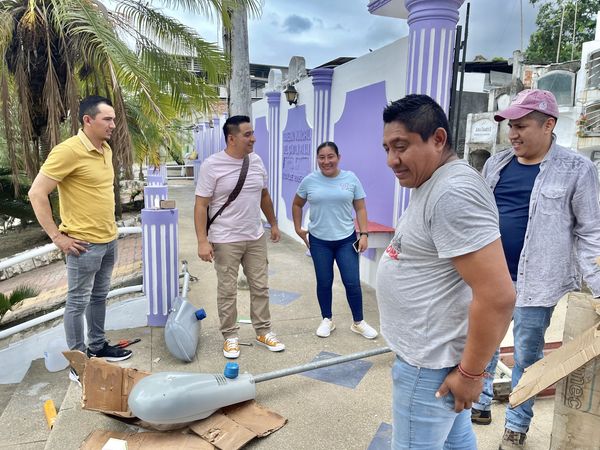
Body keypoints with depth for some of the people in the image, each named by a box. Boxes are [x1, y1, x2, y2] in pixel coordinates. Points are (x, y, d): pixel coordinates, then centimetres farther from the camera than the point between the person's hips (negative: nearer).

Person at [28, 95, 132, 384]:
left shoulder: (106, 149, 8)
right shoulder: (69, 150, -17)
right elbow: (37, 193, -17)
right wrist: (56, 236, -16)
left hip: (109, 239, 8)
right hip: (84, 243, -8)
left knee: (99, 297, 20)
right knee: (78, 303, 6)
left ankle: (98, 347, 36)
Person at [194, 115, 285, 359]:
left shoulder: (256, 161, 4)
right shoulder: (212, 165, -12)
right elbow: (201, 205, -13)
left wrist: (273, 224, 20)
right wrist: (203, 241, -18)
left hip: (256, 238, 5)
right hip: (225, 241, -5)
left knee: (260, 287, 12)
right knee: (227, 291, 6)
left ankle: (263, 332, 27)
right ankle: (230, 336, 23)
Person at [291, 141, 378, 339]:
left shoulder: (351, 178, -2)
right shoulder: (309, 180, -2)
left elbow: (360, 208, 1)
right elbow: (297, 205, 11)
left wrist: (364, 234, -6)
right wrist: (298, 228, 6)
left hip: (346, 240, 0)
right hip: (319, 241, 1)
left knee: (352, 282, 1)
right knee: (324, 283, 10)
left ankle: (358, 322, 20)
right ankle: (327, 320, 28)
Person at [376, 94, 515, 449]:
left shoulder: (453, 192, -25)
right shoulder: (434, 184, 8)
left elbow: (498, 296, -29)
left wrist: (471, 372, -18)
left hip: (430, 364, -9)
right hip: (434, 351, 10)